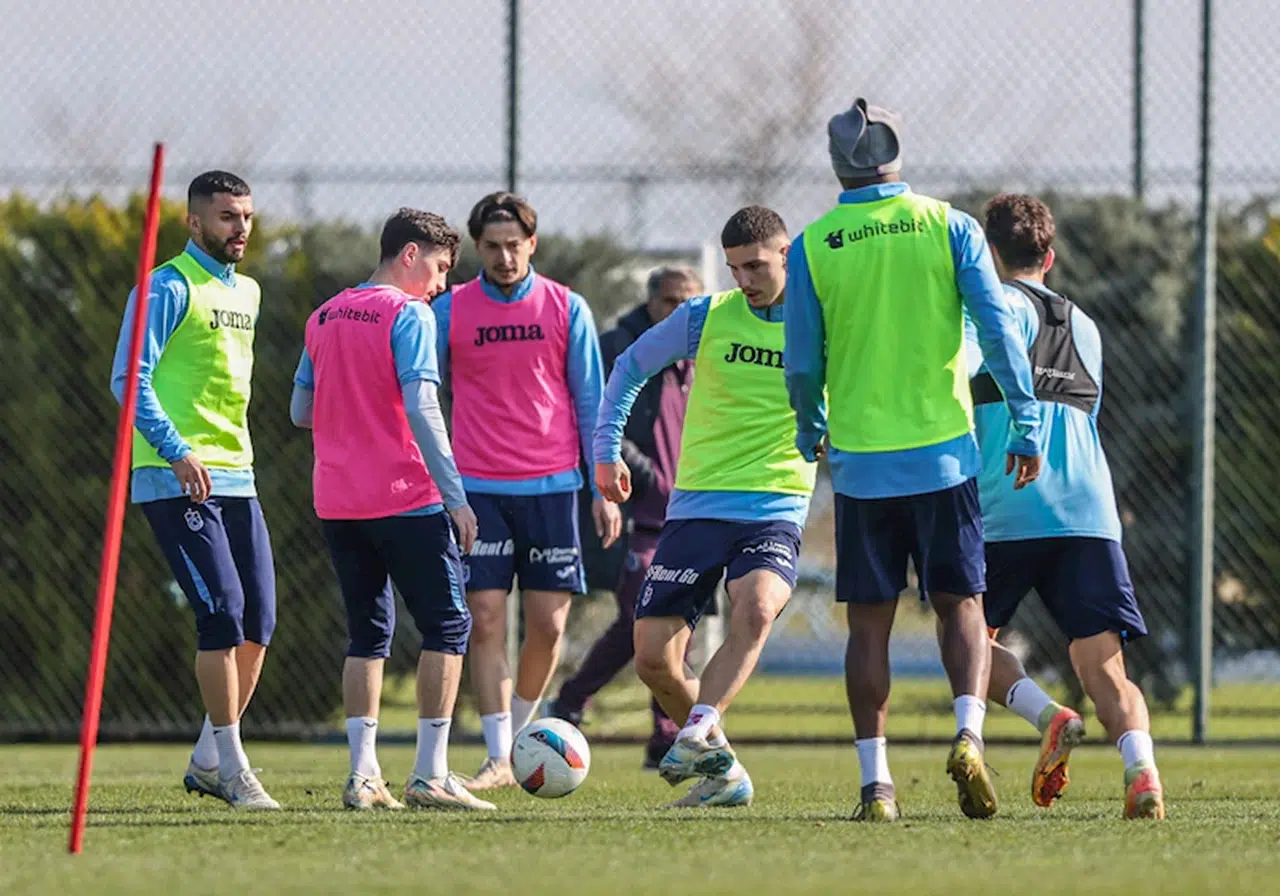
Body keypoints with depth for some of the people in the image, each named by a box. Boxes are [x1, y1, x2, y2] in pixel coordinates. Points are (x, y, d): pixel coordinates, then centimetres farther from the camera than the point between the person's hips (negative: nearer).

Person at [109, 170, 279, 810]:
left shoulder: (246, 293, 18)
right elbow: (129, 379, -14)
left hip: (235, 476, 8)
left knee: (259, 620, 4)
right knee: (223, 612, -14)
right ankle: (232, 769, -9)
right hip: (175, 479, -8)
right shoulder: (168, 289, -8)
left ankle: (208, 762, 15)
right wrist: (177, 452, -23)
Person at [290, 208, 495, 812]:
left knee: (367, 634, 12)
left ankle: (362, 775, 4)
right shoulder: (407, 315, -9)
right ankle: (429, 777, -6)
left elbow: (300, 411, 17)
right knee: (447, 626, 1)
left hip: (336, 504, 7)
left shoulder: (324, 316, 13)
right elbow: (420, 408, -17)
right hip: (405, 499, -7)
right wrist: (455, 495, -16)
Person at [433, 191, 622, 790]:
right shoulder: (450, 311, 3)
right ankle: (498, 758, -3)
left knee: (548, 624, -1)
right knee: (486, 621, -7)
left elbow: (591, 402, 8)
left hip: (551, 486, 1)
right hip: (478, 488, 0)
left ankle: (520, 734, 20)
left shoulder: (566, 309, 4)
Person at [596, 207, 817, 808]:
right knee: (653, 659, -6)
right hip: (697, 505, 2)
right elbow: (631, 367, 18)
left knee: (756, 608, -34)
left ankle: (698, 733, -37)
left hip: (777, 510, -2)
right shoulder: (705, 318, 4)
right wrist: (607, 448, 12)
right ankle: (721, 769, 12)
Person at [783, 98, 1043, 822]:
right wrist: (1026, 424, 1)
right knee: (962, 605, 8)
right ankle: (968, 734, -16)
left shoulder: (813, 248, -1)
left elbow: (803, 364, 3)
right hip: (943, 451, 0)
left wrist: (810, 435, 21)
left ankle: (877, 783, 4)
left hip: (861, 462, 0)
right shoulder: (950, 227, -1)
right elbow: (999, 329, -6)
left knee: (870, 623, 7)